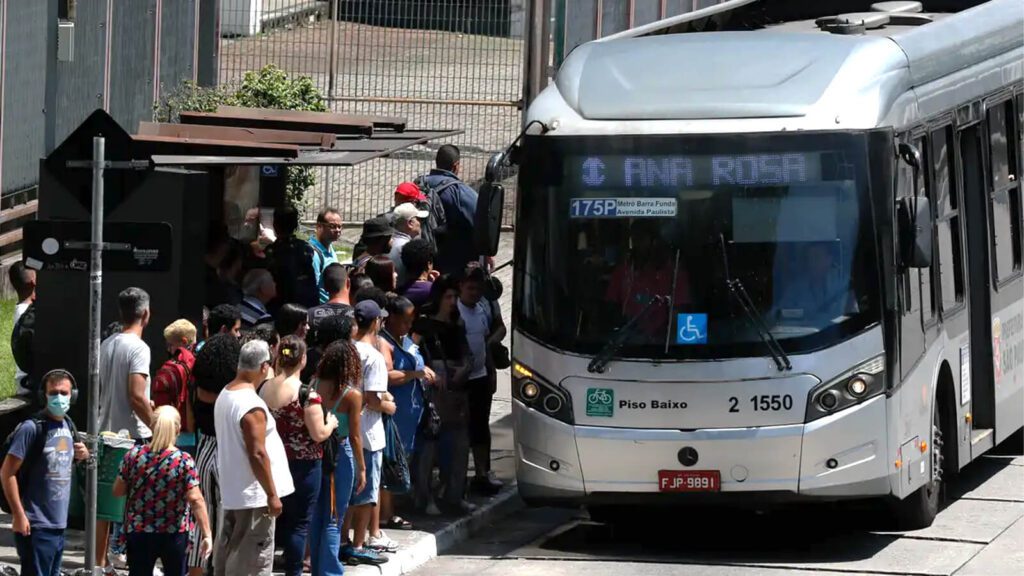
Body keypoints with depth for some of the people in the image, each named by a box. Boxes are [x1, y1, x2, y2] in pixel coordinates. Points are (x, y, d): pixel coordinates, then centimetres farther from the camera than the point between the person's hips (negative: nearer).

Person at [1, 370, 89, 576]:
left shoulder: (68, 426, 9)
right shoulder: (32, 428, -14)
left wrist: (81, 454, 4)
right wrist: (18, 514, -18)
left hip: (59, 524, 8)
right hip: (36, 526, -8)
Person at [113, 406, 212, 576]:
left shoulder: (133, 456, -6)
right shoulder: (184, 461, -12)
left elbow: (117, 491, 3)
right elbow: (196, 500, -17)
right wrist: (207, 535, -16)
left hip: (138, 531, 1)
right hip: (174, 534, -1)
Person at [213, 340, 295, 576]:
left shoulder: (224, 395, 7)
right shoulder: (252, 405, -21)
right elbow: (257, 454, -24)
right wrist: (272, 495, -17)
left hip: (231, 491, 9)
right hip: (253, 495, -9)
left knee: (227, 553, 16)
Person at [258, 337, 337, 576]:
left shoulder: (265, 389, 0)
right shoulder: (307, 394, -18)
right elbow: (319, 434, -16)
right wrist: (331, 423, 3)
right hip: (303, 465, -6)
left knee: (277, 520, 16)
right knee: (299, 524, 2)